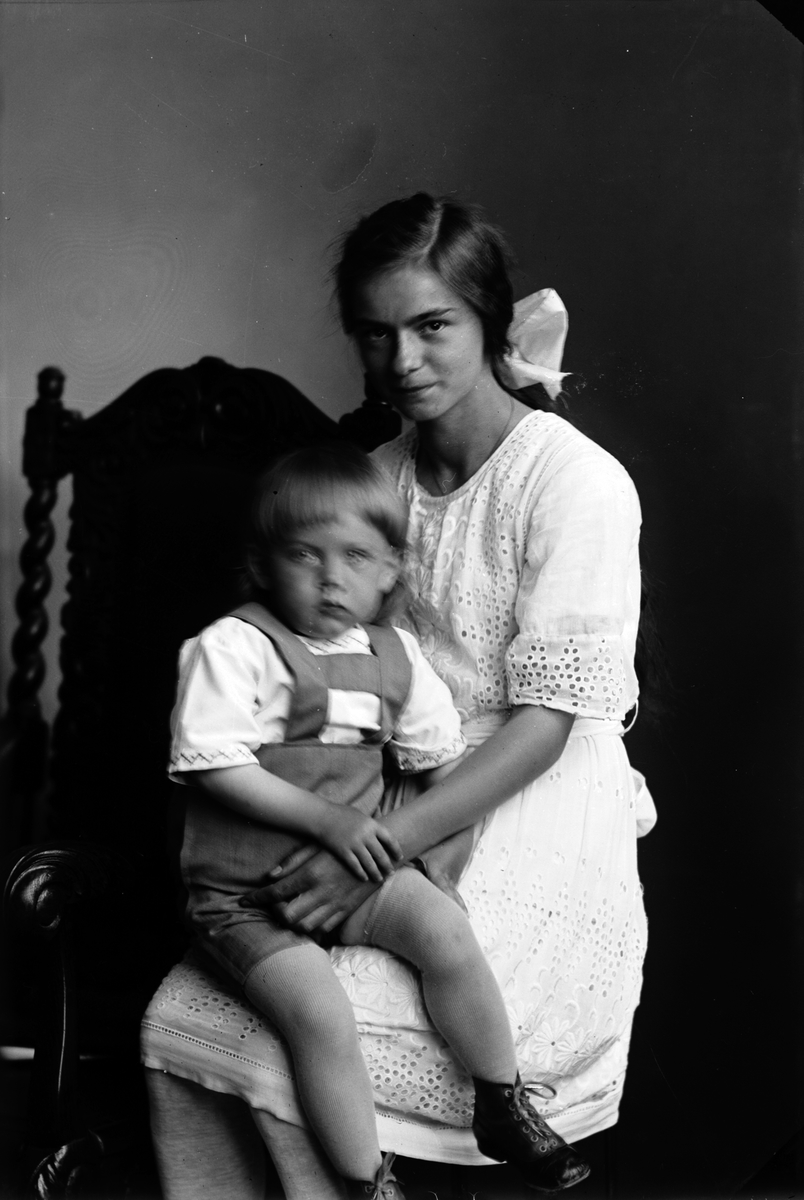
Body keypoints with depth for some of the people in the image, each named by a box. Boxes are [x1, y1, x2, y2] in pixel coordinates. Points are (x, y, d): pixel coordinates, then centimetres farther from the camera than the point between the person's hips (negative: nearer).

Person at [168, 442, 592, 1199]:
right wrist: (326, 819, -22)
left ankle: (501, 1109, 2)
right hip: (242, 888, -5)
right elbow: (216, 767, -19)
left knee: (445, 929, -18)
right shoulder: (232, 648, -12)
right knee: (320, 1012, -26)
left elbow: (445, 759, 16)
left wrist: (446, 838, 3)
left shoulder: (394, 657, 6)